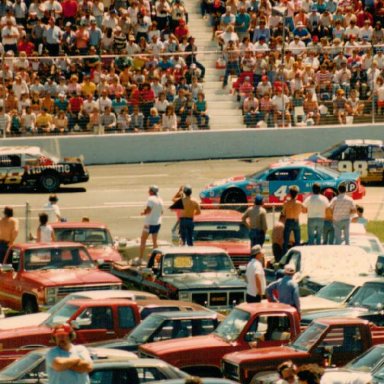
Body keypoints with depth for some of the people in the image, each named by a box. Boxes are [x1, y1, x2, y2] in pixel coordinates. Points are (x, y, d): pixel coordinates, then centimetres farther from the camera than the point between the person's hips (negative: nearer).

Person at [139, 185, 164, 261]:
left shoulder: (151, 199, -16)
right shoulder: (160, 200, 6)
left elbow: (148, 210, -25)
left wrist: (143, 213, -7)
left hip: (149, 223, -7)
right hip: (158, 223, 7)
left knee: (143, 240, 0)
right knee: (155, 241, 16)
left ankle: (141, 258, -5)